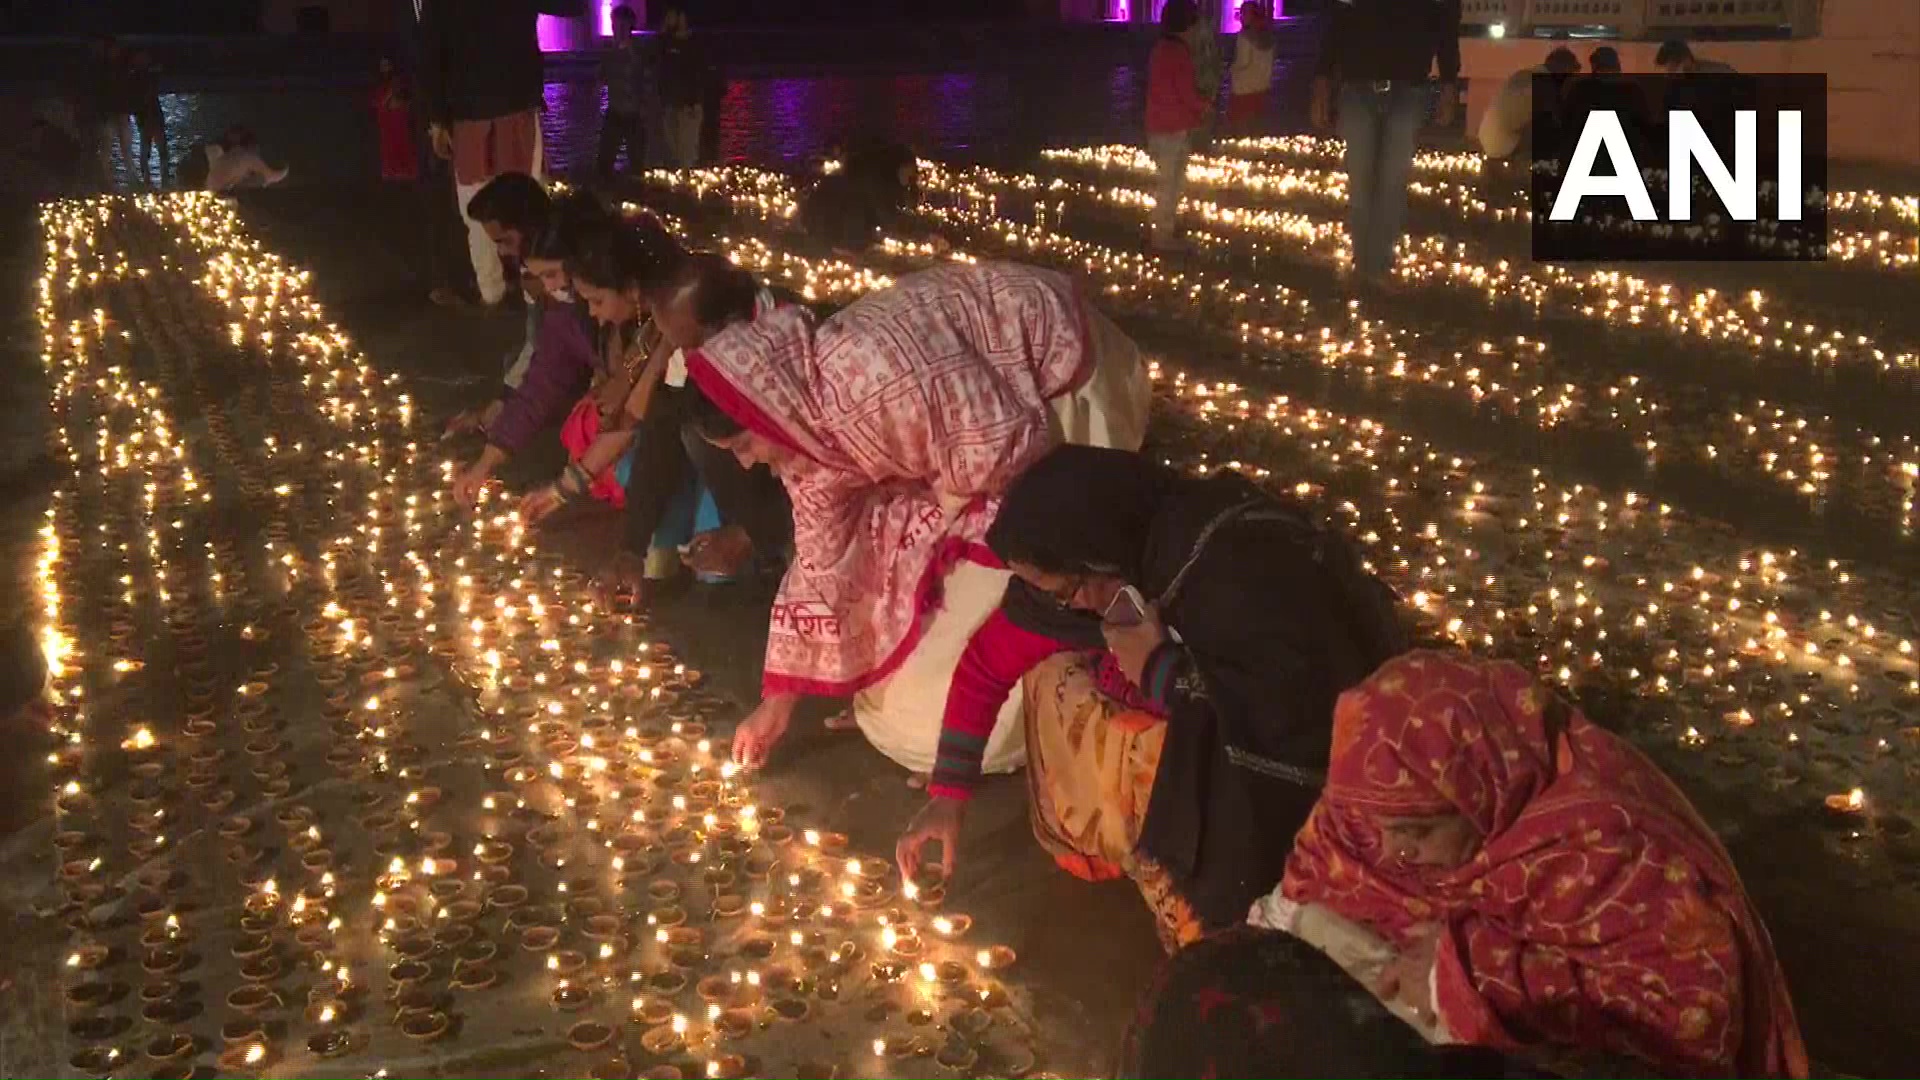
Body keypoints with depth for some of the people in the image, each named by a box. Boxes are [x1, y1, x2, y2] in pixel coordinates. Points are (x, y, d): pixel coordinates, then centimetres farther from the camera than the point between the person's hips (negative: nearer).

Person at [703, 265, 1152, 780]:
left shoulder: (874, 368, -37)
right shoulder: (806, 419, -7)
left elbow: (1008, 443, -33)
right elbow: (820, 559, 2)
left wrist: (946, 497, -11)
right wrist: (778, 699, 6)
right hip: (975, 398, 8)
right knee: (905, 556, 7)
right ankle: (905, 699, 26)